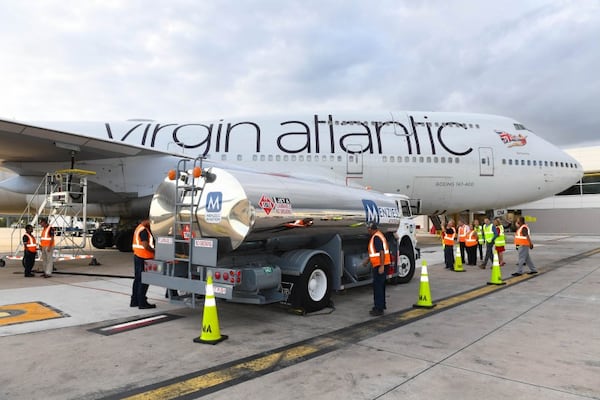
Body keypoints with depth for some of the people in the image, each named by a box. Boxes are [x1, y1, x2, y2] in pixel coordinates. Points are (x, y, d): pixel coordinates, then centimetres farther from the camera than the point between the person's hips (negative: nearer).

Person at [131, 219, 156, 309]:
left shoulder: (139, 228, 15)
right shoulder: (144, 230, -17)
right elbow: (145, 246, -23)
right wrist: (155, 251, -11)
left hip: (137, 256, 10)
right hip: (143, 257, -10)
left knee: (137, 279, 16)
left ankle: (134, 301, 23)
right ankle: (142, 303, 0)